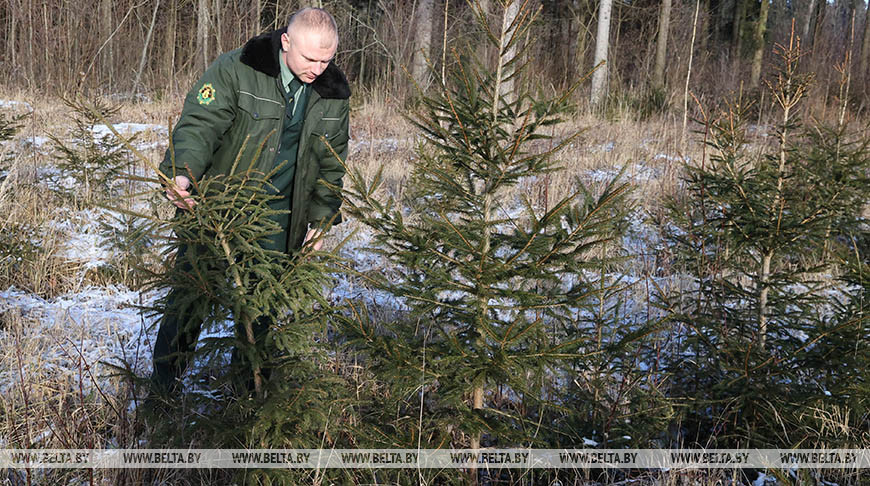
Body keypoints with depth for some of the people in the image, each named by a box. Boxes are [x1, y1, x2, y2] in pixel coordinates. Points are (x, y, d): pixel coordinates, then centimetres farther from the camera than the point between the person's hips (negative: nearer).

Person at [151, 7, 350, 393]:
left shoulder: (333, 94, 1)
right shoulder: (235, 69, -12)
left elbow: (331, 163, 13)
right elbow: (199, 123, -18)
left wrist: (321, 219, 8)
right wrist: (182, 173, -37)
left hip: (276, 222, 3)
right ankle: (162, 389, 22)